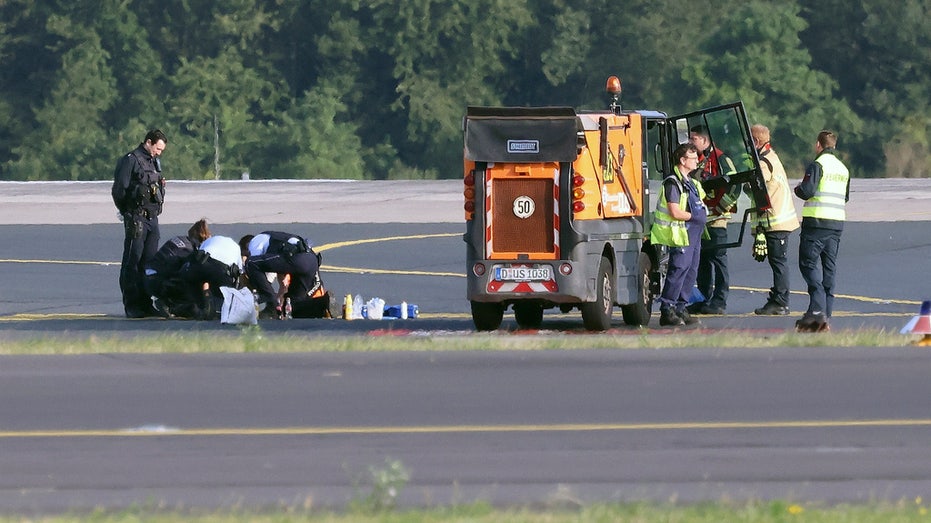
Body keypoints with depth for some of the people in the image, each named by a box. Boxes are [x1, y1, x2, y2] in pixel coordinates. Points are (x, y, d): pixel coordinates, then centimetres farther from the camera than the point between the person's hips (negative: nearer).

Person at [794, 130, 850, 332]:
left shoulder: (817, 165, -9)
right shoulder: (843, 169, 15)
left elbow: (807, 191, -17)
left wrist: (798, 188, 4)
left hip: (817, 222, -7)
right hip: (837, 223, 7)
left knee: (809, 264, -6)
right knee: (829, 268, 9)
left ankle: (817, 309, -23)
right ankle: (825, 317, 7)